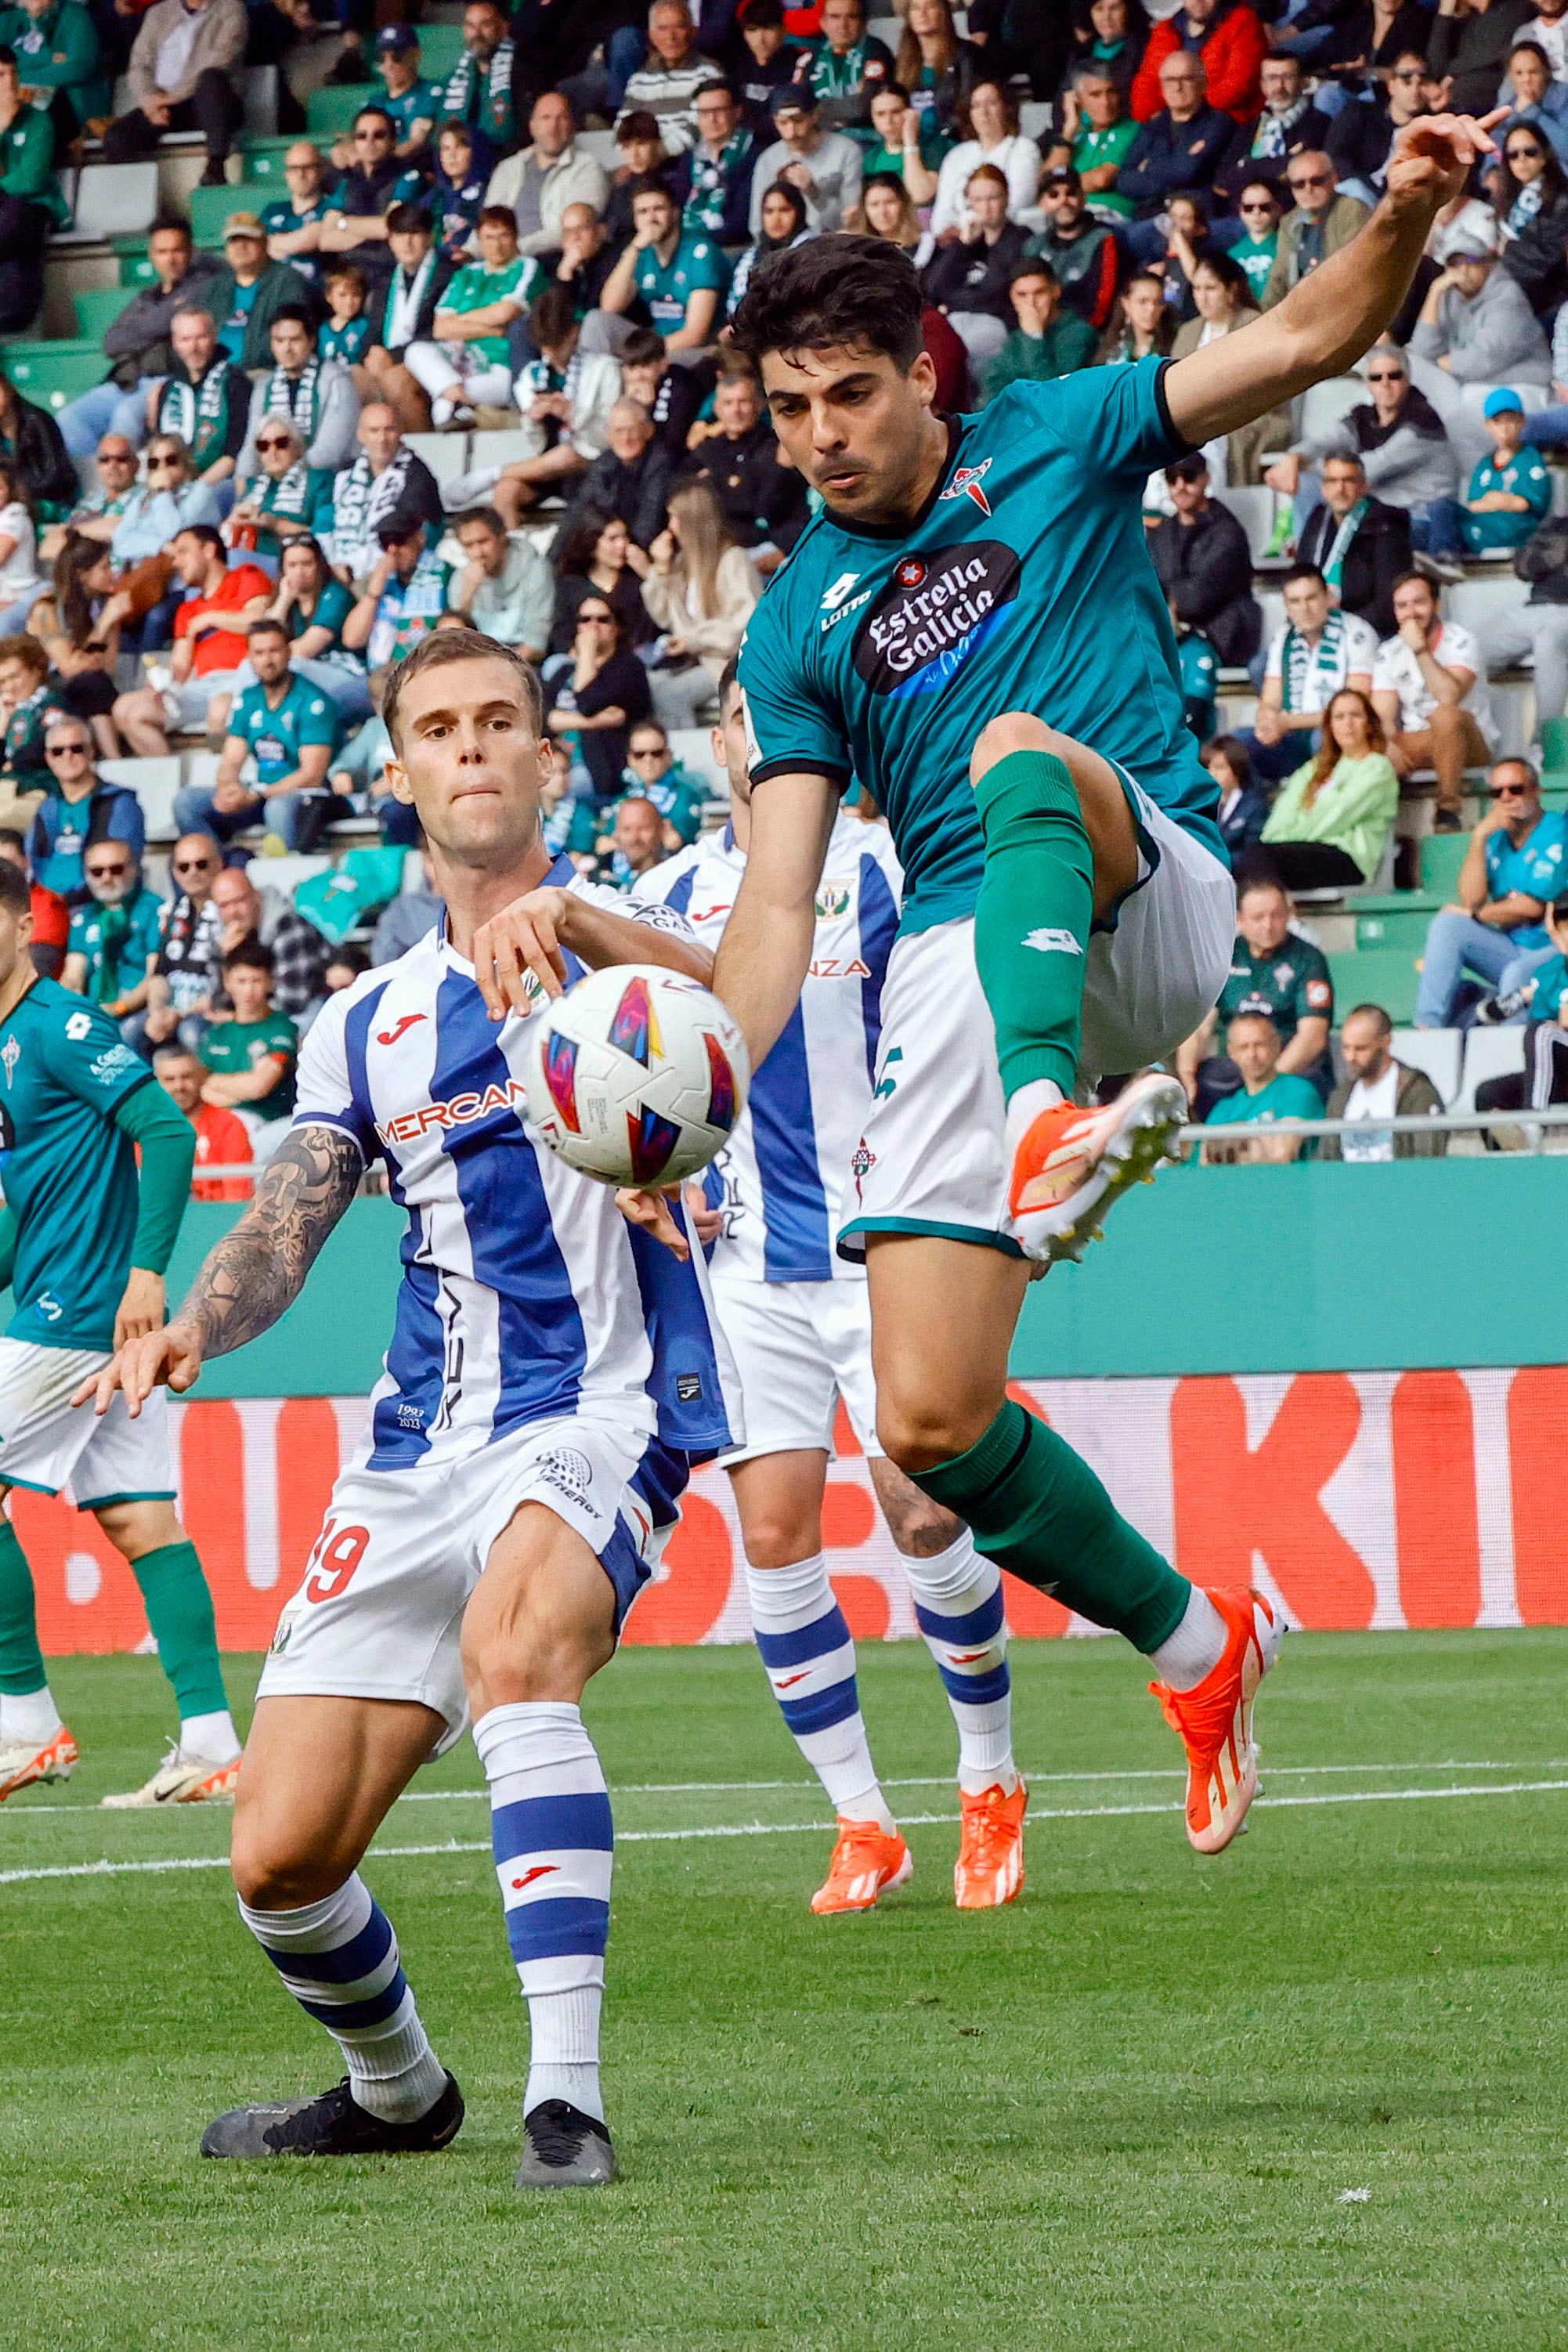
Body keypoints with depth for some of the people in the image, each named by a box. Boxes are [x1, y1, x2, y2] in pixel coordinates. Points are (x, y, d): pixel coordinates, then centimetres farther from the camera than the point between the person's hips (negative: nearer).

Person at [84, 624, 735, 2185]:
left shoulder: (621, 937, 3)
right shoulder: (363, 1025, 17)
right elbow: (283, 1230, 8)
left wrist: (572, 919, -43)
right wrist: (188, 1331, -15)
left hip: (598, 1417, -5)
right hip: (416, 1453, 5)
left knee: (514, 1642, -38)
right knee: (281, 1854, -2)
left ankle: (567, 2097, -40)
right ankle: (396, 2089, 29)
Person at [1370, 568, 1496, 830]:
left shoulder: (1458, 640, -7)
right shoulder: (1389, 652, 7)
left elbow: (1450, 696, -25)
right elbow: (1383, 715, -2)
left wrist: (1420, 649, -24)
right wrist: (1388, 744, -24)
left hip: (1471, 744, -4)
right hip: (1415, 744, 4)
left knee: (1445, 716, -39)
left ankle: (1448, 808, -35)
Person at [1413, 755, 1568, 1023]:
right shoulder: (1497, 839, 13)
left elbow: (1533, 907, -13)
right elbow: (1470, 899, 0)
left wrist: (1475, 914, 1)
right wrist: (1479, 837, -7)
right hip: (1511, 949, 7)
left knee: (1517, 974, -37)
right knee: (1446, 925, -11)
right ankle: (1427, 1027, -22)